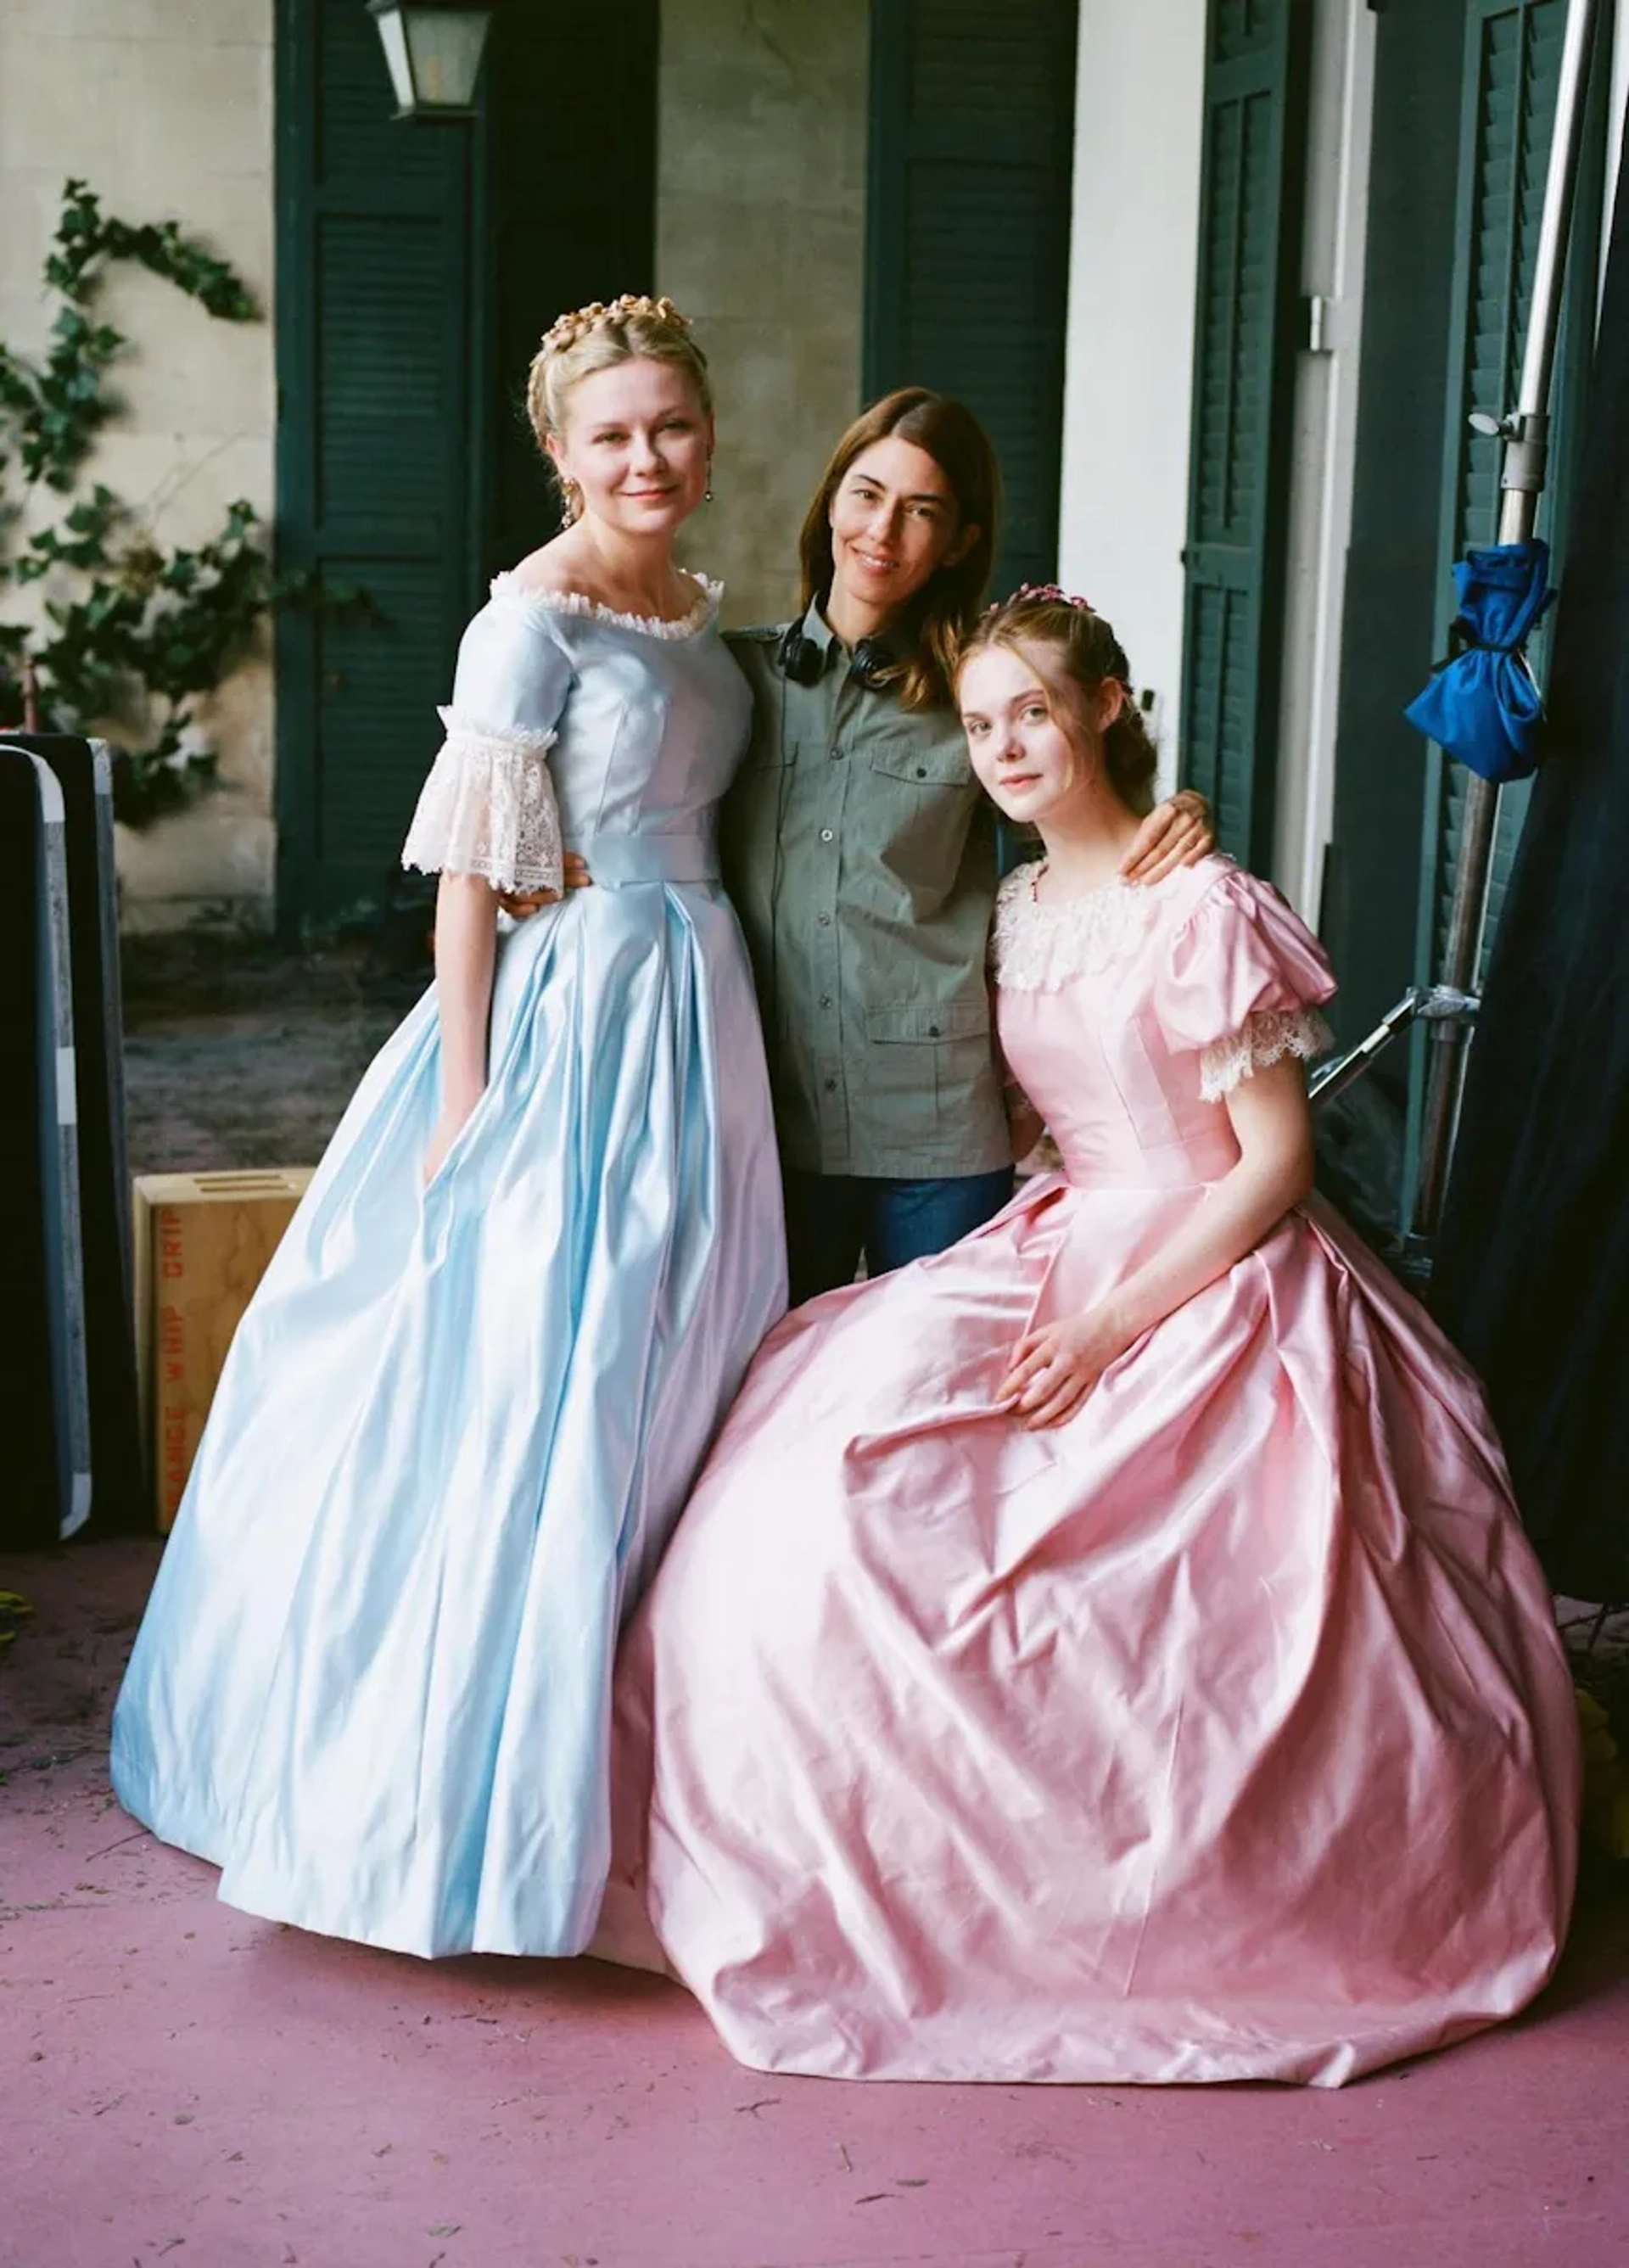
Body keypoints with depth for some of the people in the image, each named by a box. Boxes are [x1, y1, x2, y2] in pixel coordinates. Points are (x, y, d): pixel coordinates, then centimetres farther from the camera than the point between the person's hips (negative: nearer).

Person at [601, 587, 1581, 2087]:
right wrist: (1052, 1280, 1)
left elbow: (1277, 1161, -14)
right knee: (846, 1417, -14)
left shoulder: (1200, 909, -13)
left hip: (1217, 1289, -8)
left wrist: (1111, 1327, -20)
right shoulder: (1018, 911, 11)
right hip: (1068, 1253, 8)